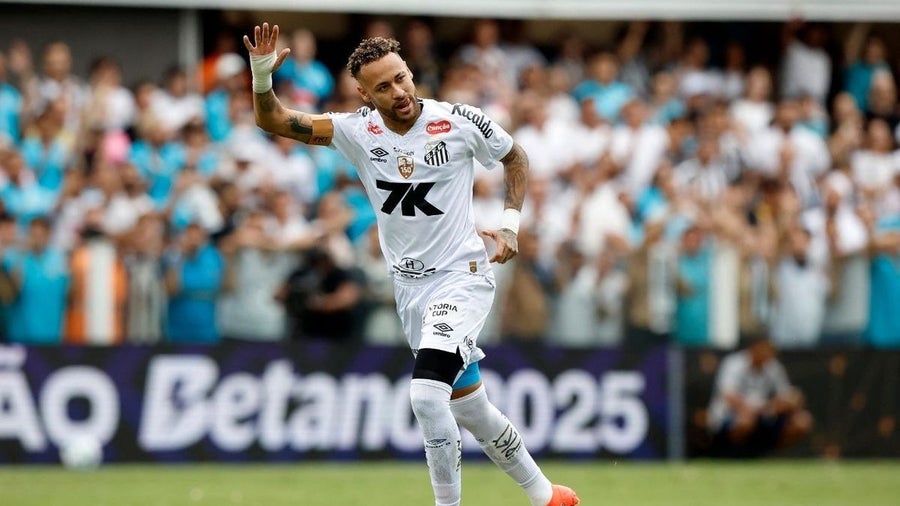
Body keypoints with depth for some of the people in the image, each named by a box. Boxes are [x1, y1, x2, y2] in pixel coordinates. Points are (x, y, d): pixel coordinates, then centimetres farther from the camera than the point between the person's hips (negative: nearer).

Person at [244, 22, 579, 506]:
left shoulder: (460, 122, -12)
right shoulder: (358, 131, -5)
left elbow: (514, 157, 7)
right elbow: (273, 121, -7)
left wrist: (510, 223, -4)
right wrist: (262, 75, -26)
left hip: (461, 277, -5)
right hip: (410, 288, 5)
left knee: (426, 394, -24)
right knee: (468, 408, 12)